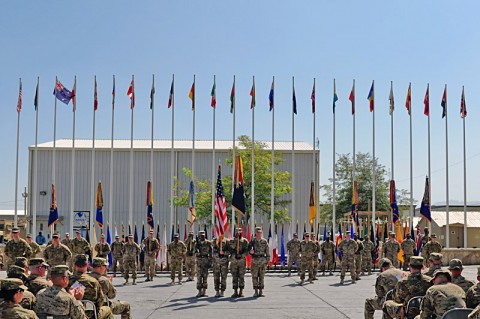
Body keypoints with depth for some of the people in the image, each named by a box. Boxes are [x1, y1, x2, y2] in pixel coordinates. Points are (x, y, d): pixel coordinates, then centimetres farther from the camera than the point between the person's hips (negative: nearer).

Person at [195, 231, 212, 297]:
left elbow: (210, 253, 3)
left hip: (206, 260, -1)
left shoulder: (208, 243, 3)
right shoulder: (197, 243, 8)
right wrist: (197, 253, -23)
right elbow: (196, 252, 0)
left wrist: (210, 262, -3)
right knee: (199, 276, -1)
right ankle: (200, 291, 4)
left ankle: (204, 291, 6)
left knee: (205, 276, 1)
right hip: (199, 260, 1)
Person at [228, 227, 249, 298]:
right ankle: (235, 292, 5)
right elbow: (232, 247, -11)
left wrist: (242, 255, -16)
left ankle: (241, 292, 5)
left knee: (241, 277, 0)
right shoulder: (232, 240, 7)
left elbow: (247, 251, -1)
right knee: (234, 277, 1)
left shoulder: (245, 241, 6)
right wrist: (236, 239, -15)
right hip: (233, 260, 1)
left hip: (242, 260, -1)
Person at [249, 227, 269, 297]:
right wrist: (250, 251, -21)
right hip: (255, 260, 0)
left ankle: (261, 291, 6)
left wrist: (267, 261, 0)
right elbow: (248, 249, 3)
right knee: (254, 276, 0)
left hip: (263, 260, 0)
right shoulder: (252, 241, 4)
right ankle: (256, 292, 7)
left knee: (262, 276, 1)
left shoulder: (264, 241, 5)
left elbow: (267, 252, 6)